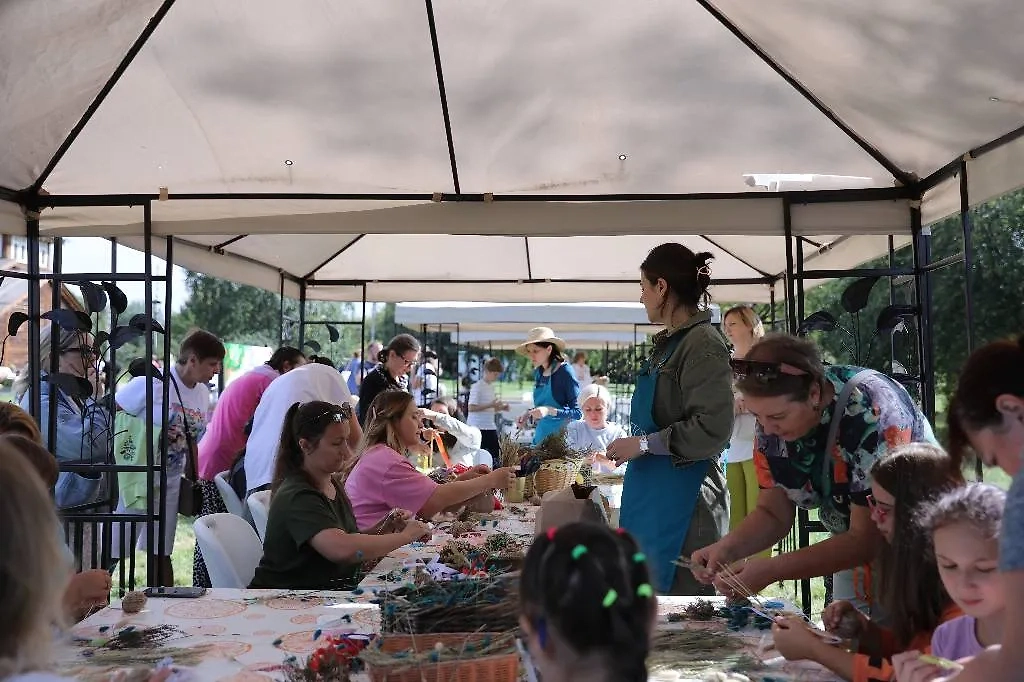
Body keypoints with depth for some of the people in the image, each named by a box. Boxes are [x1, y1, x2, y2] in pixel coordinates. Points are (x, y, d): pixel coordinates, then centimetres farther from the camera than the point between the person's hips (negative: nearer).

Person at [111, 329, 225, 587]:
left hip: (170, 481, 6)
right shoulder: (153, 382, -16)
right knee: (113, 552, 1)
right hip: (135, 478, -6)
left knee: (161, 553, 15)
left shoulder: (203, 393, 6)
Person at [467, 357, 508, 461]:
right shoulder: (477, 387, -10)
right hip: (478, 428, -8)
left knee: (495, 453, 3)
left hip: (490, 427, 8)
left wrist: (501, 407, 3)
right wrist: (491, 405, -22)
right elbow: (471, 408, -18)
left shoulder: (491, 387, 14)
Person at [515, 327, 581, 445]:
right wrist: (529, 414, 7)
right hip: (541, 435, 6)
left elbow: (578, 412, -13)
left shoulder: (565, 372, -11)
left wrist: (550, 411, -25)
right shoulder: (538, 372, 10)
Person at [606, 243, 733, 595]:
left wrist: (643, 444, -17)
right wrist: (631, 447, 17)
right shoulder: (667, 343, 13)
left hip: (684, 498, -9)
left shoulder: (703, 344, -14)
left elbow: (713, 429, -22)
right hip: (652, 495, 9)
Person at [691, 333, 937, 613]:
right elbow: (773, 513, -5)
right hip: (856, 549, 5)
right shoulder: (774, 412, -13)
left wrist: (771, 569, -33)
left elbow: (866, 539, -28)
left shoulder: (871, 414, -31)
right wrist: (727, 548, -24)